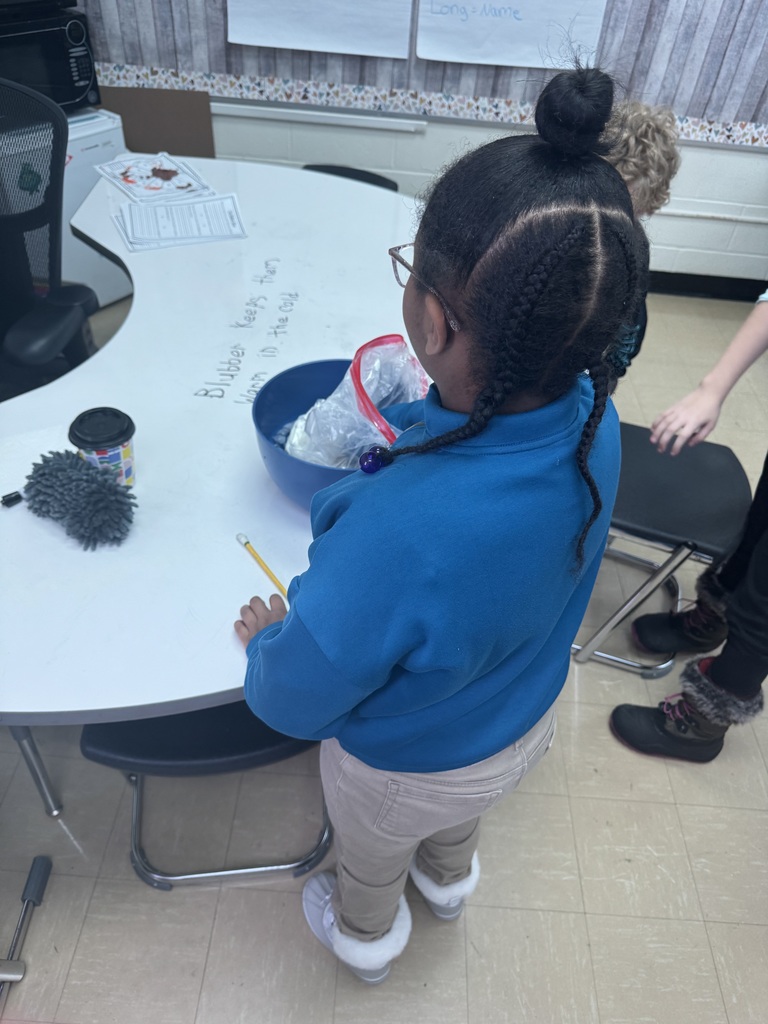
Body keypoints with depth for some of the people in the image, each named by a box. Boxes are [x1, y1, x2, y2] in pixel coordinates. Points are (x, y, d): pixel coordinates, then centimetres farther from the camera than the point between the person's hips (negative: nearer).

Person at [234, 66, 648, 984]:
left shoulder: (396, 535, -50)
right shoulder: (595, 421, -28)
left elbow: (292, 700, -28)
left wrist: (268, 637, -9)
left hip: (404, 767, -4)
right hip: (525, 720, 5)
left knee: (371, 864, 34)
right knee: (457, 825, 41)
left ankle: (366, 939, 68)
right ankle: (449, 882, 74)